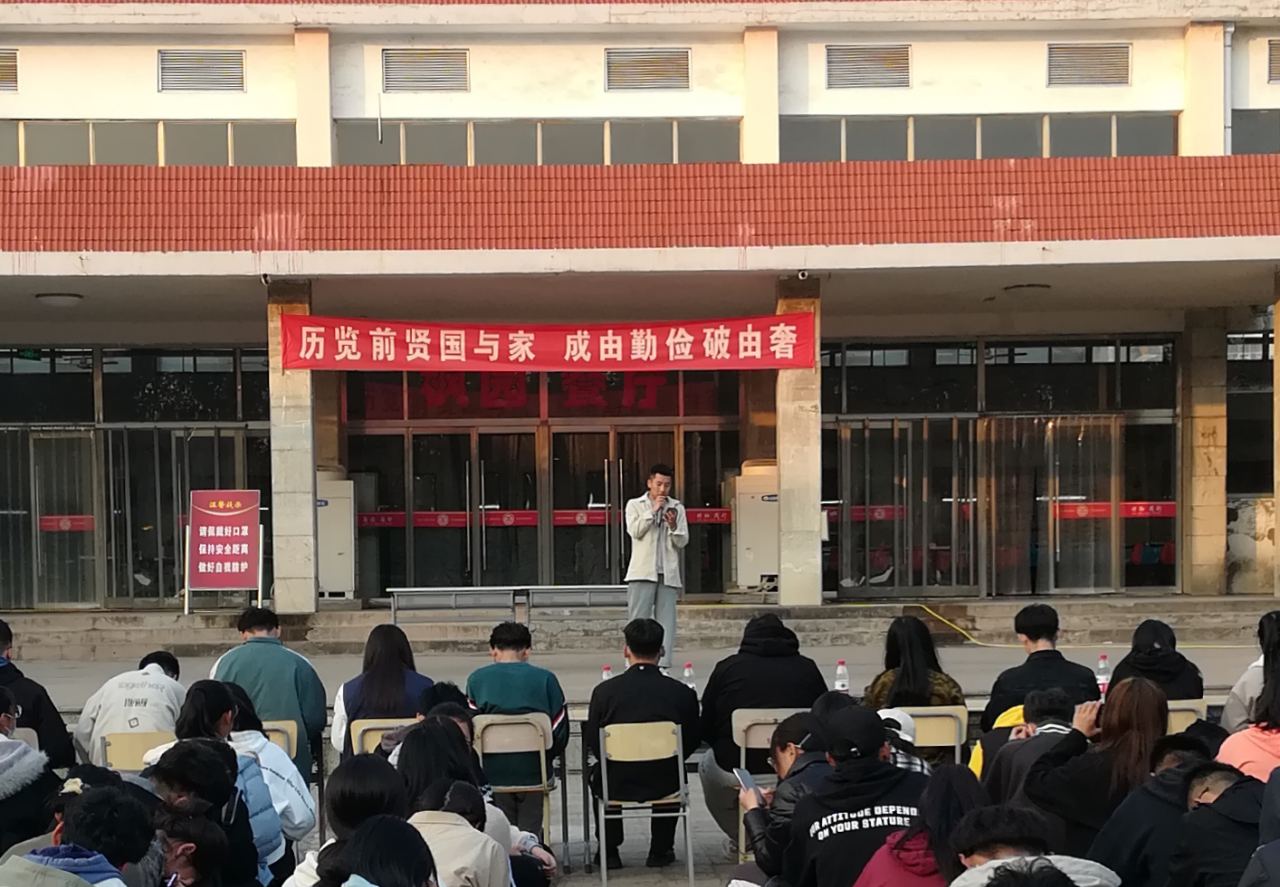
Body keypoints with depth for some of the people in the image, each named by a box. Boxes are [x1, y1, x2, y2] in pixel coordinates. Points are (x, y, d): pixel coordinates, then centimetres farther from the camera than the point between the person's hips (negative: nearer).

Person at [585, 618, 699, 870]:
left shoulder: (604, 690, -13)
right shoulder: (682, 692, -11)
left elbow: (591, 743, -4)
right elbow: (692, 741, 1)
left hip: (617, 786, 0)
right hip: (665, 786, 1)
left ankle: (609, 851, 37)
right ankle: (660, 850, 38)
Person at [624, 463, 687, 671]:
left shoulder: (677, 507, 12)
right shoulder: (635, 505, 8)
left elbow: (682, 542, 8)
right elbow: (635, 531, -8)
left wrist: (673, 526, -11)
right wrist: (653, 510, -9)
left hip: (668, 573, 2)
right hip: (642, 571, -2)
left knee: (666, 620, -1)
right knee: (638, 619, -5)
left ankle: (664, 664, 0)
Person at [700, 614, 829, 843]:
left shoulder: (727, 667, 7)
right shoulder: (807, 668, 8)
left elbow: (706, 730, 9)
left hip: (735, 771, -1)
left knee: (707, 765, 33)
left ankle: (743, 838, 26)